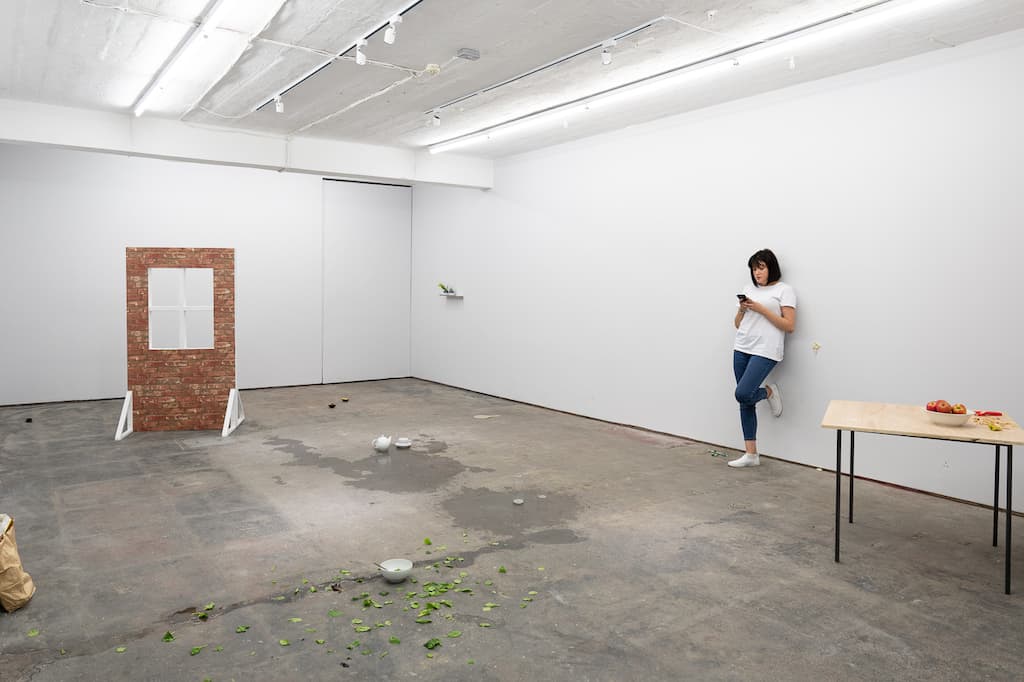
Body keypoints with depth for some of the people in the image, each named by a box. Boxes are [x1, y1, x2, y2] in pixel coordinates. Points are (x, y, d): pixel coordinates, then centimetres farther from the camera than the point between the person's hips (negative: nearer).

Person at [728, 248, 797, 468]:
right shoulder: (749, 289, 16)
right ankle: (751, 454, 10)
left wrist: (761, 309, -12)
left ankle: (769, 392, 14)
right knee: (745, 402, 4)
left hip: (765, 351, -6)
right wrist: (742, 309, -2)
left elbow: (789, 326, -8)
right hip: (742, 350, 6)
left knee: (743, 394, -20)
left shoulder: (784, 290, 0)